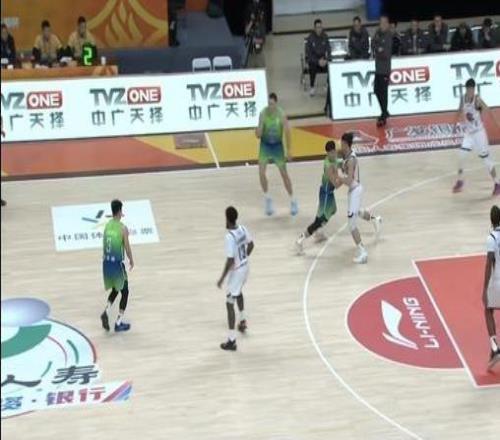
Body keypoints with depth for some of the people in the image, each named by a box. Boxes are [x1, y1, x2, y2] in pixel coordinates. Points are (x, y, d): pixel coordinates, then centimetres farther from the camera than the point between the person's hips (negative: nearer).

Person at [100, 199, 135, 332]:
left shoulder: (107, 225, 3)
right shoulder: (123, 228, -14)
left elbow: (104, 245, 11)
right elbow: (127, 247, -8)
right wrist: (131, 261, 5)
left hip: (106, 262, 6)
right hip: (117, 263, -6)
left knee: (115, 290, 23)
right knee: (124, 292, 10)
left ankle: (106, 312, 2)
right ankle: (119, 323, 11)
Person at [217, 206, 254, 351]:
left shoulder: (229, 237, -29)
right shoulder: (243, 229, -5)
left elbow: (230, 261, -28)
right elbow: (251, 245, 11)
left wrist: (222, 278, -18)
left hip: (236, 271, -9)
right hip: (245, 266, 9)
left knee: (230, 304, -1)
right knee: (238, 292, 36)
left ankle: (232, 341, 0)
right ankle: (243, 321, 51)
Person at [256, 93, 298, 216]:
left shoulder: (281, 114, -18)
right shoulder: (263, 113, -15)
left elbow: (287, 132, -10)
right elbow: (259, 135, -11)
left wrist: (289, 150, -12)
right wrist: (258, 132, -34)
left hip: (277, 145, -1)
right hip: (265, 145, 1)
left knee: (284, 174, 6)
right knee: (261, 172, -10)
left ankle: (293, 201, 20)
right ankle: (267, 199, 10)